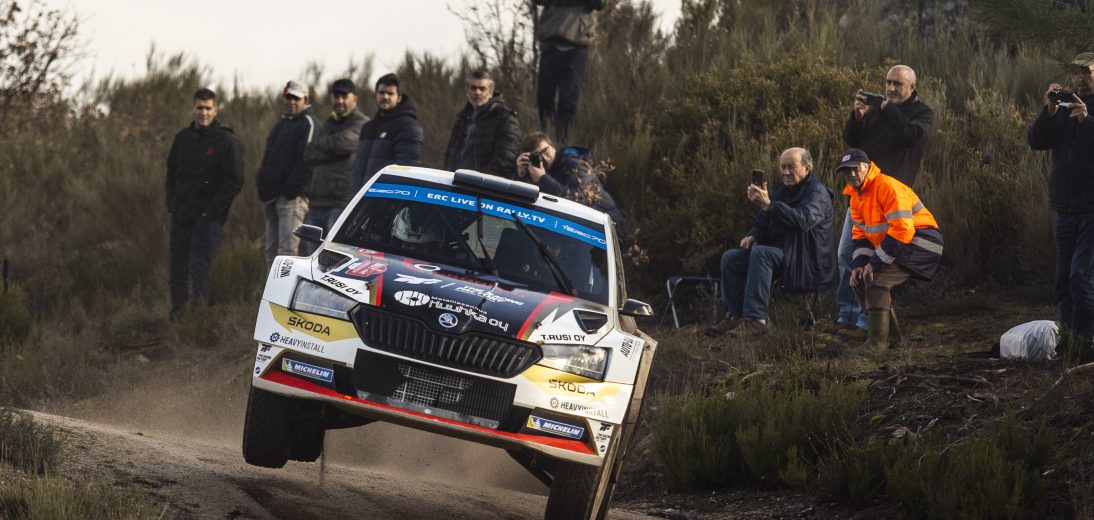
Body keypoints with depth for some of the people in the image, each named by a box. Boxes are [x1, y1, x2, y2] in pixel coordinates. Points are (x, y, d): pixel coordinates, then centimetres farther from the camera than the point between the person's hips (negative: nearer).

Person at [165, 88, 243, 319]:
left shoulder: (226, 141, -5)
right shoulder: (182, 138, 12)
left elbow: (234, 181, -7)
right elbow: (172, 172, 23)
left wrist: (212, 210, -12)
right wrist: (172, 204, 9)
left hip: (209, 215, -6)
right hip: (181, 215, 6)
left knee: (199, 265, -17)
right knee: (177, 267, 8)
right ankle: (177, 311, 19)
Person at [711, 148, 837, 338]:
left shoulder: (817, 194, -11)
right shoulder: (781, 192, 17)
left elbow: (803, 220, -31)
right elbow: (762, 223, 23)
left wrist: (768, 205, -41)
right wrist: (753, 235, -2)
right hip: (779, 254, 9)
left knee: (761, 253, -34)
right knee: (730, 258, -4)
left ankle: (756, 319, -40)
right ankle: (737, 316, -9)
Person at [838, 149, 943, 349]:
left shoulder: (887, 187, -21)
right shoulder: (856, 196, 10)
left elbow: (901, 231, -27)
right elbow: (861, 235, 15)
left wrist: (875, 263, -24)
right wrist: (859, 265, -5)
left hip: (920, 242, -10)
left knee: (876, 279, -24)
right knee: (859, 280, 6)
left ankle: (877, 343, -23)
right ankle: (893, 338, 12)